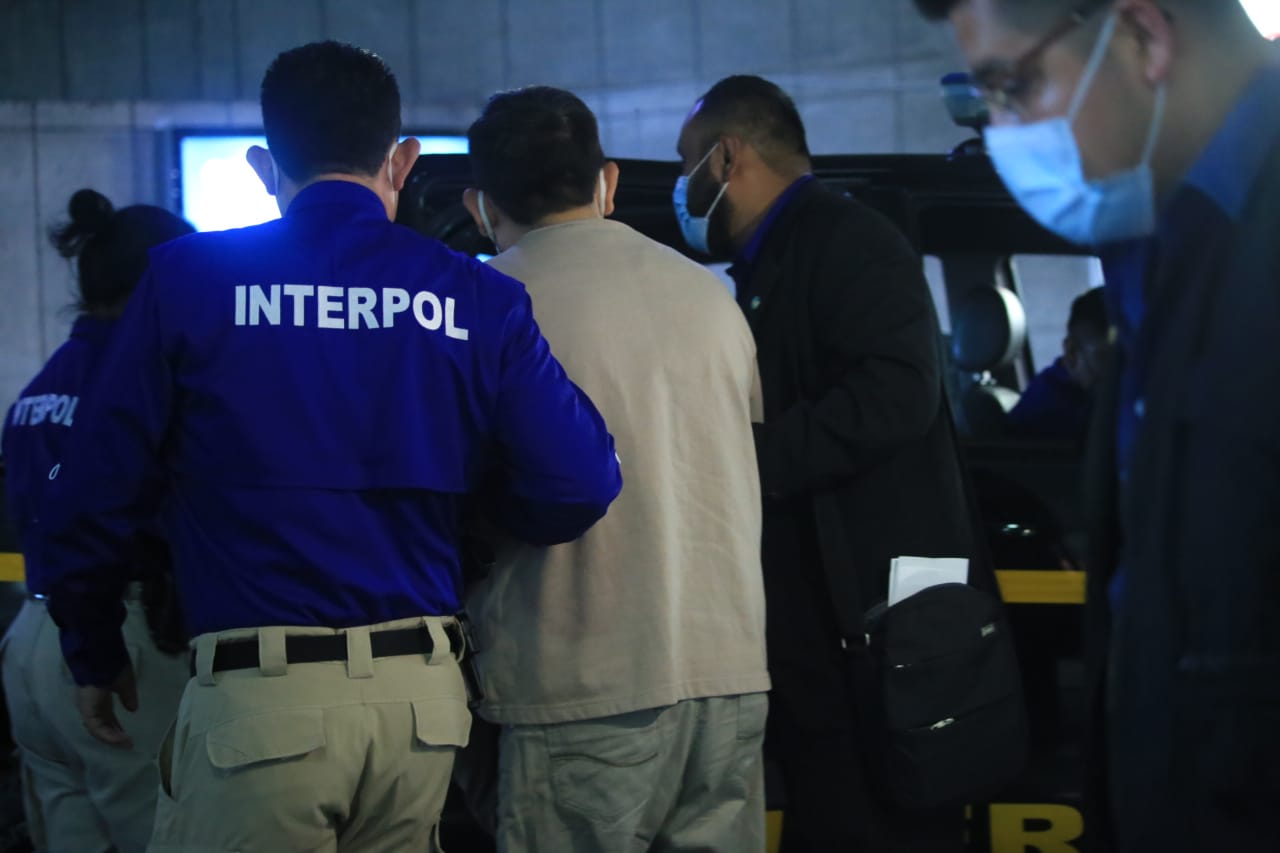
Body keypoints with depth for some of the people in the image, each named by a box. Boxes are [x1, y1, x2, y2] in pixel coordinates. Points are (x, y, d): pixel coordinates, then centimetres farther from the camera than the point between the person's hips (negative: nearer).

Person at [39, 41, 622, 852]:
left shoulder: (189, 279, -1)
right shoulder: (478, 297, 4)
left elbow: (97, 494, 1)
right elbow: (578, 485, -1)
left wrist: (96, 658, 16)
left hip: (257, 694, -3)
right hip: (423, 695, 3)